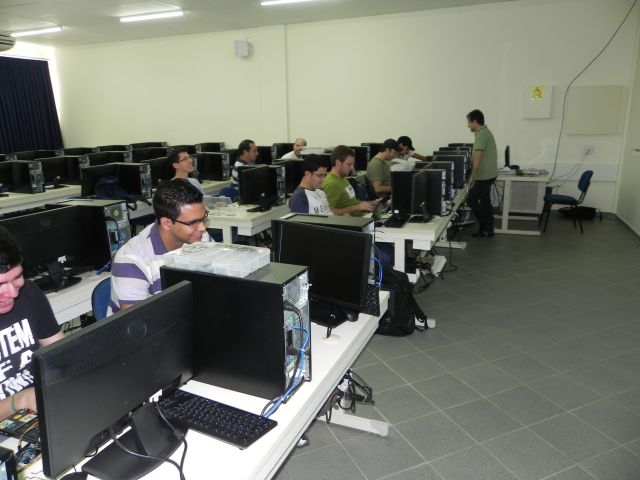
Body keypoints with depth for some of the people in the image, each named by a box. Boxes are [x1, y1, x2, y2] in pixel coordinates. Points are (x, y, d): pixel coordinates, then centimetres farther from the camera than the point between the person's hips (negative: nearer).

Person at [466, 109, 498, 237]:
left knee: (471, 199, -4)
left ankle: (485, 228, 3)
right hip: (488, 174, 10)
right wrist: (474, 176, 19)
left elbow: (477, 158, -21)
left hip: (483, 176, -10)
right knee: (485, 201, 13)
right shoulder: (486, 132, 15)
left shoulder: (481, 134, -18)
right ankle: (488, 230, 18)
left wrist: (472, 177, -17)